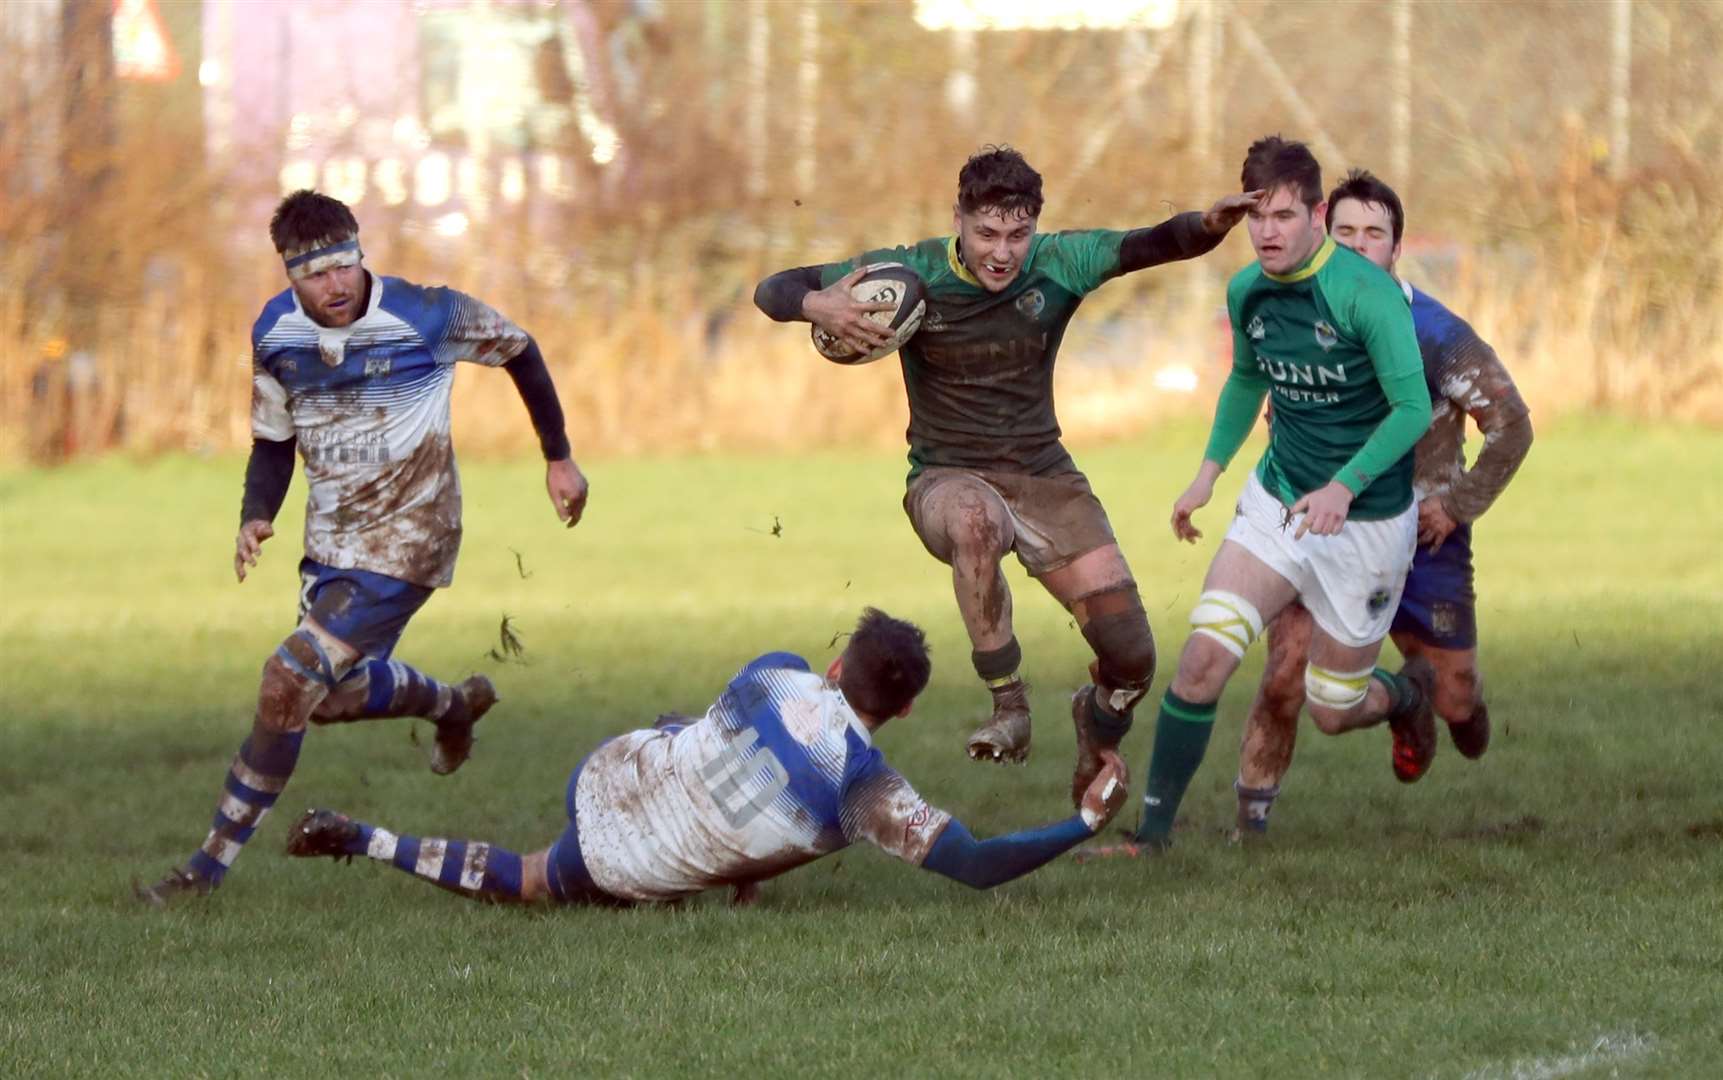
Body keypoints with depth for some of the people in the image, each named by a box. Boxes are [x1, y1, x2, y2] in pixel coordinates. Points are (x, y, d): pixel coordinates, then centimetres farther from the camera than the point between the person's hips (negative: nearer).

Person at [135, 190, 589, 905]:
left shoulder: (421, 314, -18)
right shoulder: (276, 334, -4)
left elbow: (518, 350, -1)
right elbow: (273, 441, 8)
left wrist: (558, 458, 6)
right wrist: (256, 516, -12)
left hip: (405, 543, -7)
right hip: (331, 542, 7)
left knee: (292, 679, -17)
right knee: (333, 696, 18)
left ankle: (211, 865, -11)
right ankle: (456, 704, 51)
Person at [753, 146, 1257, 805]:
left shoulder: (1058, 264, -6)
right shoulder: (913, 274, -10)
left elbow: (1155, 245, -16)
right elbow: (773, 291, -7)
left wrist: (1210, 225, -40)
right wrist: (819, 306, -30)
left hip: (1044, 477, 3)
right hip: (947, 478, -2)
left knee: (1131, 659, -7)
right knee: (976, 520, -43)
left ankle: (1098, 723, 32)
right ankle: (1009, 707, -30)